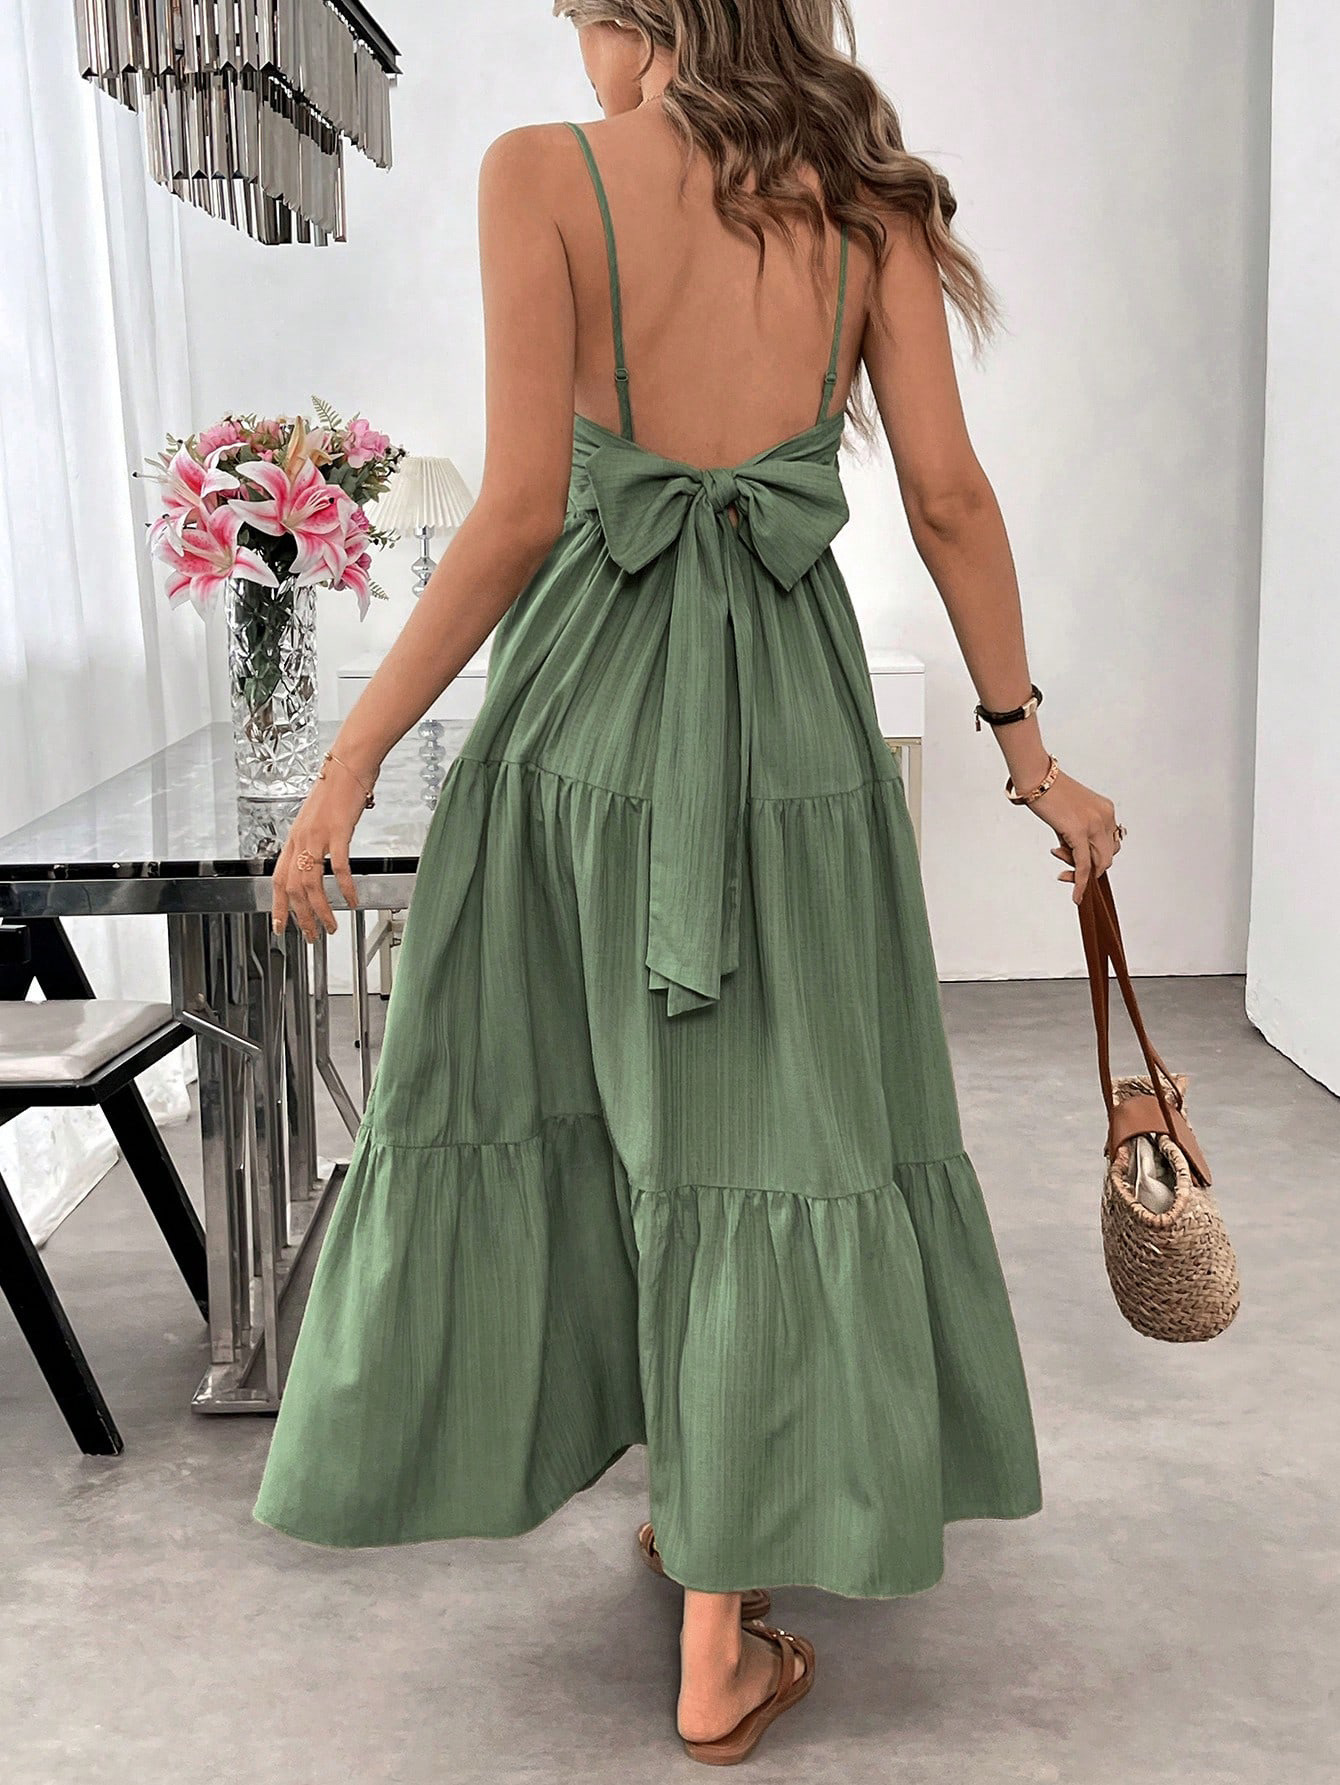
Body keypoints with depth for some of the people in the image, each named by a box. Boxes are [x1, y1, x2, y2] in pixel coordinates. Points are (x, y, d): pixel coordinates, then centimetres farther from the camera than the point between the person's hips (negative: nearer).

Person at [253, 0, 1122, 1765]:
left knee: (542, 1091, 18)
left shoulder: (541, 175, -5)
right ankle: (720, 1650, 17)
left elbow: (521, 512, -13)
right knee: (764, 1142, 8)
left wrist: (353, 756, -8)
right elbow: (951, 502, 0)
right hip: (791, 713, 2)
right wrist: (1026, 743, 10)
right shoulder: (866, 201, 5)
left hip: (588, 707, -2)